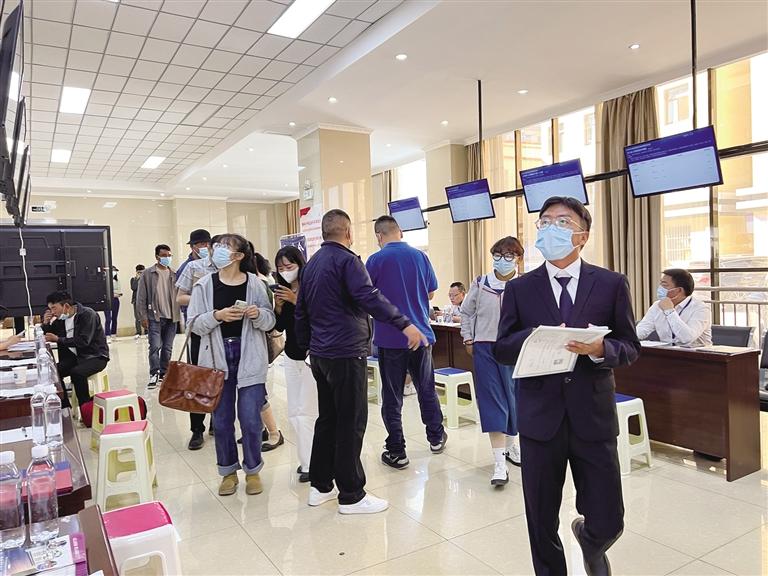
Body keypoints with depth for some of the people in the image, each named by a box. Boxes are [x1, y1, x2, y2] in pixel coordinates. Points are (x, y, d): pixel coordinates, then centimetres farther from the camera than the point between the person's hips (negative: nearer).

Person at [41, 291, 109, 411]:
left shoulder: (87, 314, -15)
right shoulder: (60, 318, 7)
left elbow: (83, 341, -24)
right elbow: (50, 335, 16)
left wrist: (57, 339, -22)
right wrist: (46, 323, -3)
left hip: (95, 356, -7)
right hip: (74, 356, 7)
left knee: (77, 372, -32)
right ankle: (64, 407, -4)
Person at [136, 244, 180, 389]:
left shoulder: (174, 274, 8)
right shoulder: (148, 273, -2)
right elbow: (141, 296, -2)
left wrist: (178, 314, 4)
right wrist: (143, 316, -7)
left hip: (172, 317, 4)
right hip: (155, 317, -3)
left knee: (168, 348, 9)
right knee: (155, 347, -8)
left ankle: (163, 373, 21)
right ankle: (154, 374, 2)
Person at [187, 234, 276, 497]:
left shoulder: (254, 283, -2)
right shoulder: (204, 285, 0)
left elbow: (270, 321, 2)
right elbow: (194, 323, -3)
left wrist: (258, 314, -19)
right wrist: (217, 316, -19)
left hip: (249, 358, -1)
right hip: (217, 358, 1)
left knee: (250, 418, 2)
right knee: (222, 419, 10)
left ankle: (253, 470, 23)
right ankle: (228, 471, 28)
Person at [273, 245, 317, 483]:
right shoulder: (283, 291, 7)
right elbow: (279, 326, 8)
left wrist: (296, 301, -25)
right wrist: (278, 306, -8)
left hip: (311, 356, -6)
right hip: (292, 356, 7)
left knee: (305, 413, -5)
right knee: (294, 413, 7)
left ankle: (310, 464, 5)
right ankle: (308, 459, 18)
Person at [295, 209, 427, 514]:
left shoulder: (312, 264, 15)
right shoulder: (346, 259, -11)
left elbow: (301, 311, 20)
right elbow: (369, 297, -26)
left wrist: (307, 346, 27)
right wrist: (405, 324, -30)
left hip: (320, 354, 9)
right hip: (346, 353, -9)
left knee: (327, 419, 17)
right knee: (351, 424, -1)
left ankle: (320, 486, 26)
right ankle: (351, 496, 7)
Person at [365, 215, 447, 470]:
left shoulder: (376, 261, -10)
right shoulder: (420, 256, 2)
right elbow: (431, 293, 11)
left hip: (390, 338, -4)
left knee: (392, 397, 6)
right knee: (426, 388, 19)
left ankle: (396, 452, 13)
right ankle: (436, 438, 34)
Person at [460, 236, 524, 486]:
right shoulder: (480, 285, 1)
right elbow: (466, 312, 12)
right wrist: (468, 339, 7)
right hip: (484, 349, 1)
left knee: (514, 397, 13)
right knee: (492, 401, -1)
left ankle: (512, 444, 37)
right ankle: (499, 462, 1)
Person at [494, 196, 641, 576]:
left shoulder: (612, 284, 2)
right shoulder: (519, 289, 3)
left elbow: (630, 347, 2)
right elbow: (502, 349, 1)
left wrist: (600, 349, -19)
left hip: (593, 417, 0)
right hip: (540, 418, 0)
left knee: (608, 523, 9)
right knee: (541, 523, 12)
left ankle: (589, 541, 45)